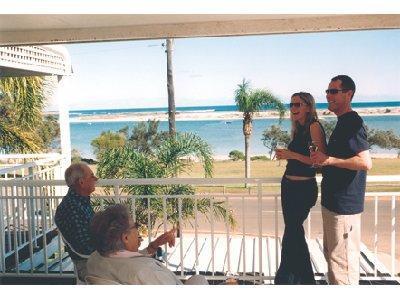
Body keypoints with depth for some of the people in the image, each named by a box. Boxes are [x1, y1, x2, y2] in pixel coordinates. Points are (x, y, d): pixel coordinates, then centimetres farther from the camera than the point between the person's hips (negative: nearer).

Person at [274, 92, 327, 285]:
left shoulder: (314, 127, -12)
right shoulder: (298, 129, 13)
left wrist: (292, 154, -21)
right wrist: (285, 155, 5)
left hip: (304, 188, -9)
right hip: (288, 185, 9)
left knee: (291, 234, -1)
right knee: (295, 232, 16)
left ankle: (285, 278, 15)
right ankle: (306, 279, 31)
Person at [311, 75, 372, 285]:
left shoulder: (353, 123, -16)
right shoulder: (343, 123, 16)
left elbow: (366, 162, -26)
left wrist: (329, 160, -23)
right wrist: (322, 160, 13)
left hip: (344, 204, -11)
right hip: (333, 202, 11)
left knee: (342, 259, -3)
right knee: (331, 254, 21)